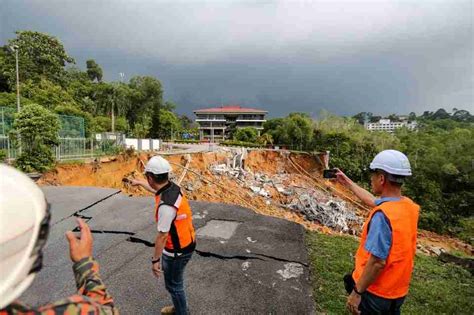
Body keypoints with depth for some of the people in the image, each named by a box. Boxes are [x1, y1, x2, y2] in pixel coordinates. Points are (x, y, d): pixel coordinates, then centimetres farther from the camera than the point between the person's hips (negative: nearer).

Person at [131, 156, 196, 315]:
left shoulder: (166, 205, -35)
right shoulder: (172, 187, -7)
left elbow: (162, 236, -26)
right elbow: (156, 189, 18)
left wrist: (155, 260, -13)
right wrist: (139, 182, 33)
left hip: (177, 250, -9)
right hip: (185, 243, 9)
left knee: (173, 284, 14)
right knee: (175, 281, 29)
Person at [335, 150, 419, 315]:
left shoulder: (383, 214, -29)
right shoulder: (409, 206, -4)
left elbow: (378, 262, -28)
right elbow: (373, 201, 12)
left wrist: (357, 292, -17)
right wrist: (348, 182, 22)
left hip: (375, 293, -7)